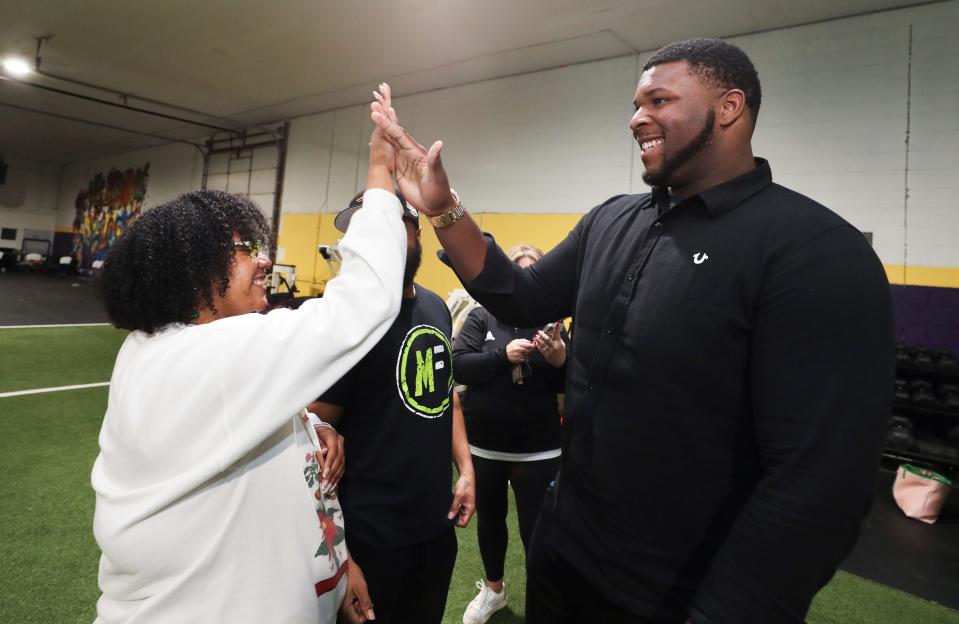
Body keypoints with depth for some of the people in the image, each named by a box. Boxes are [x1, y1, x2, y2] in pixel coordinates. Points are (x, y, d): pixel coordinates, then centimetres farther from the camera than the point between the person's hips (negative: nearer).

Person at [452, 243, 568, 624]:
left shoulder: (551, 322, 0)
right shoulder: (481, 317, -2)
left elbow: (568, 384, 0)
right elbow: (457, 365, -13)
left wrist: (560, 360, -22)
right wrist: (503, 354, -26)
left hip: (538, 449, -1)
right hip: (483, 444, 1)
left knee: (536, 528, 3)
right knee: (489, 518, 20)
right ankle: (493, 589, 44)